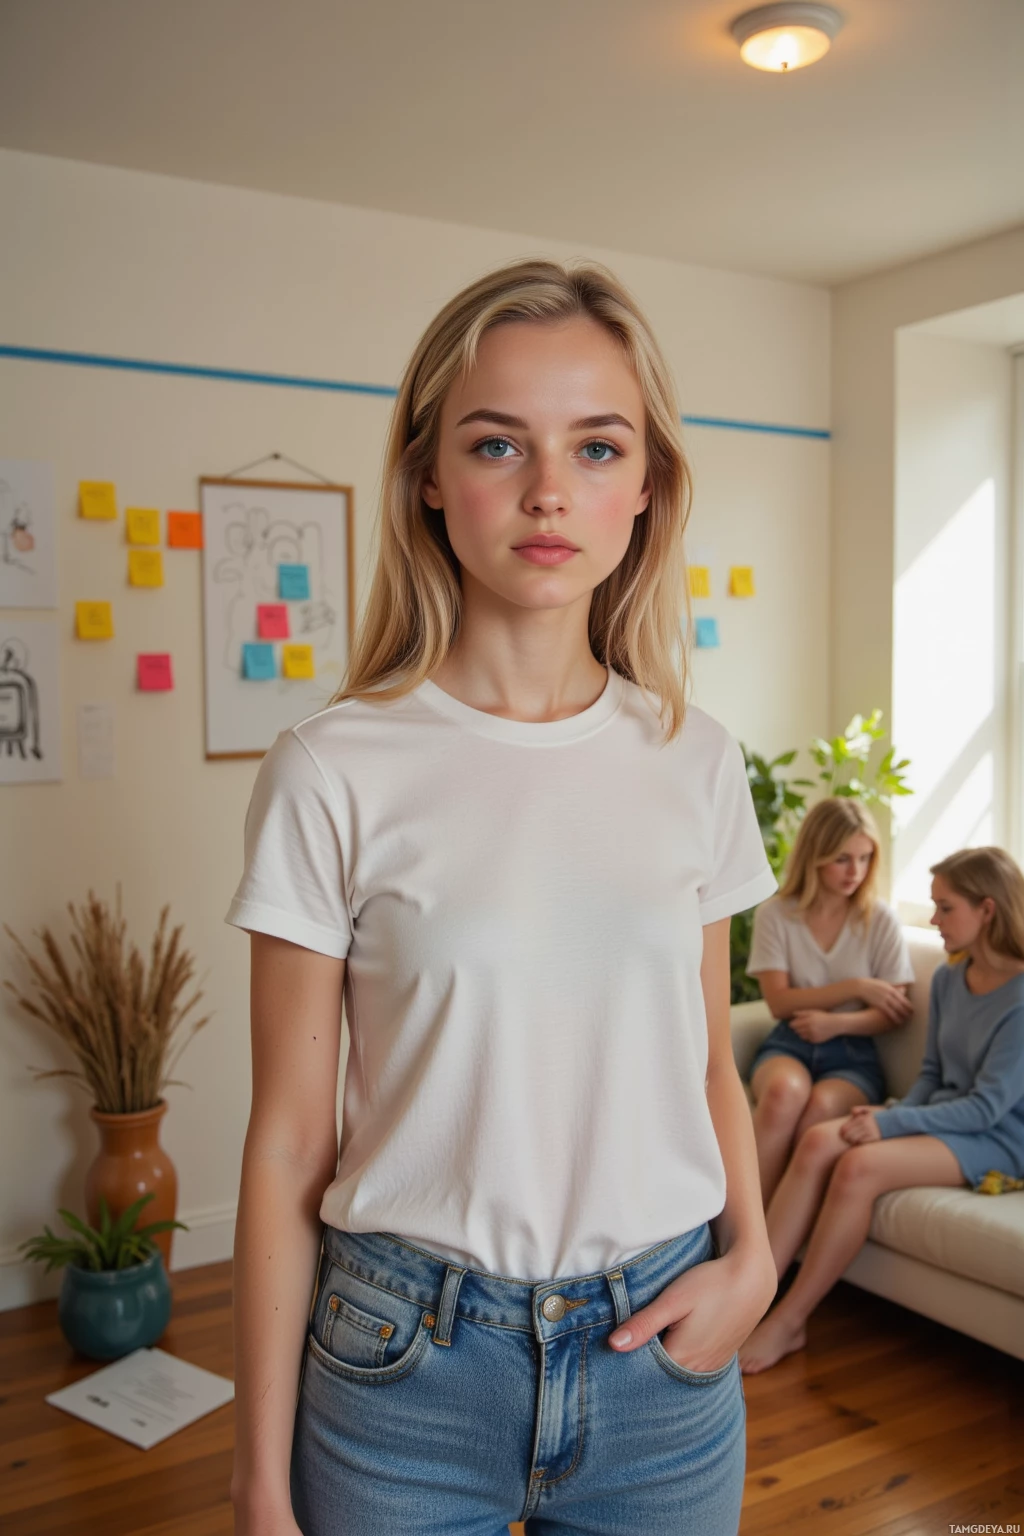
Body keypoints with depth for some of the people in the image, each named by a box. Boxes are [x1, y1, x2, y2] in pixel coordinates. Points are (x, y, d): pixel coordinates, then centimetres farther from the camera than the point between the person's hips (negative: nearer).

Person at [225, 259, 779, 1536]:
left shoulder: (697, 764, -2)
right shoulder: (335, 773, -12)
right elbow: (289, 1142, -8)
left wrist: (750, 1257, -7)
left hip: (661, 1345, 3)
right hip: (406, 1367, -2)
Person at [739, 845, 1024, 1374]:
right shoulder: (947, 980, 7)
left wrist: (891, 1124, -21)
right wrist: (894, 1112, -7)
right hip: (941, 1117, 7)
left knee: (861, 1165, -29)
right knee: (819, 1141, -19)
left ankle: (789, 1322, -17)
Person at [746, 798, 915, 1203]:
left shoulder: (880, 920, 1)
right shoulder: (775, 915, 1)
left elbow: (896, 1011, -1)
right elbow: (779, 1001, -4)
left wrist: (836, 1022, -18)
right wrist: (855, 987, -11)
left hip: (853, 1051, 0)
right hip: (789, 1043, 0)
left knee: (820, 1106, -36)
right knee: (785, 1091, -37)